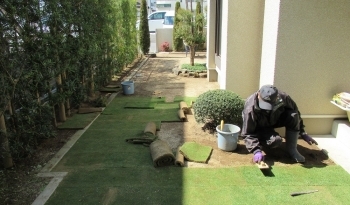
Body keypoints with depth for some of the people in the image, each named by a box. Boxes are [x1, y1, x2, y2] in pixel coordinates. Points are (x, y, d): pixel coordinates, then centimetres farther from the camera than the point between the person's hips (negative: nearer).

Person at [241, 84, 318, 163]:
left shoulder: (283, 98, -27)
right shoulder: (250, 109, -36)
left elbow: (295, 113, -7)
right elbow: (247, 134, -30)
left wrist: (303, 133, -7)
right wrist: (256, 150, -41)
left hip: (275, 120, 4)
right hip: (260, 127, -4)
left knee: (293, 116, -26)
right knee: (276, 140, -33)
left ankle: (291, 148, -11)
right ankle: (259, 141, 1)